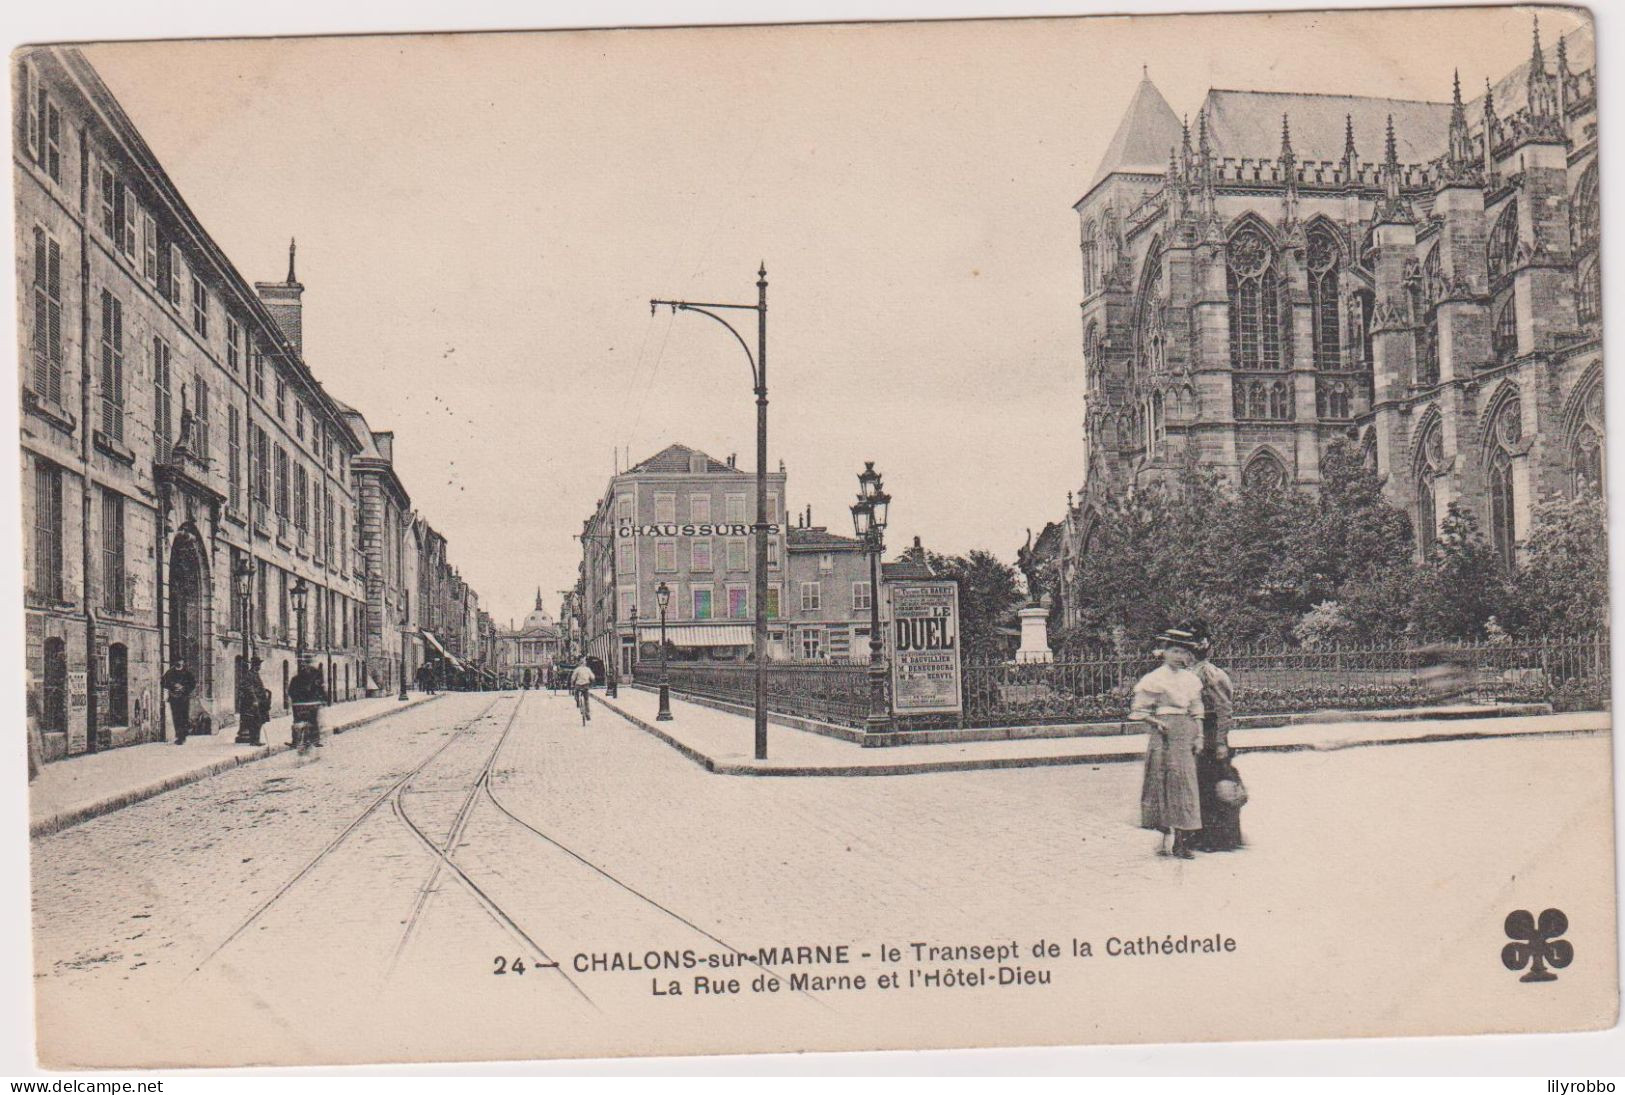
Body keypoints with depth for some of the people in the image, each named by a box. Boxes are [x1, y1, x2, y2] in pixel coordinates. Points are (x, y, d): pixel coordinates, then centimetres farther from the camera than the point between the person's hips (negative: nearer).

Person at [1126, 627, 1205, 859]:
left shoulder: (1191, 679, 13)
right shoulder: (1154, 679, -3)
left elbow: (1196, 711, 17)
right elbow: (1138, 711, -1)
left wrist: (1199, 736, 8)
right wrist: (1156, 722, -15)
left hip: (1186, 735, 5)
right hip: (1163, 736, -5)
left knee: (1184, 785, 2)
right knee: (1163, 783, -3)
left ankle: (1181, 839, 4)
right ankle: (1163, 834, 3)